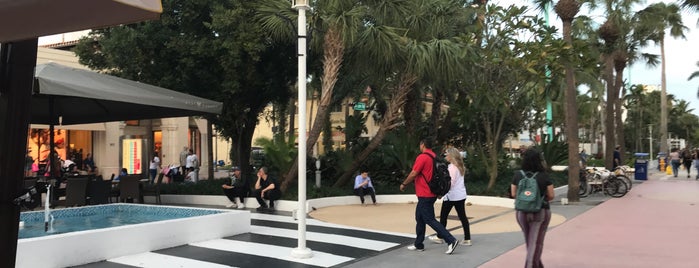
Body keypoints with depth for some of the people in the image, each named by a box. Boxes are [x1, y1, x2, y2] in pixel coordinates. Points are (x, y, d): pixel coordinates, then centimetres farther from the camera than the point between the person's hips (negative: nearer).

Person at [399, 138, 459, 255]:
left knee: (430, 219, -6)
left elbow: (413, 174, -18)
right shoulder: (434, 157, 10)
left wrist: (403, 184, -4)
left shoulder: (422, 157, -17)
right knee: (420, 218, 17)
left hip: (425, 195, -9)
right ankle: (418, 245, 24)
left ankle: (451, 240, -10)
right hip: (431, 193, 10)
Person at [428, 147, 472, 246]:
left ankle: (440, 237, 15)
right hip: (461, 195, 8)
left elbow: (451, 182, -18)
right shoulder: (460, 167, 12)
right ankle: (467, 239, 4)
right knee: (462, 216, 6)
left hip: (451, 196, -8)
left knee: (443, 216, 6)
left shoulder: (452, 167, -14)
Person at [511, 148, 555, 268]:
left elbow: (514, 194, -1)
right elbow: (551, 196, -6)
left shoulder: (517, 175, -7)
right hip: (541, 212, -3)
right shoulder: (544, 176, -11)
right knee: (536, 242, 5)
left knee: (529, 241, 21)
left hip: (522, 212, 3)